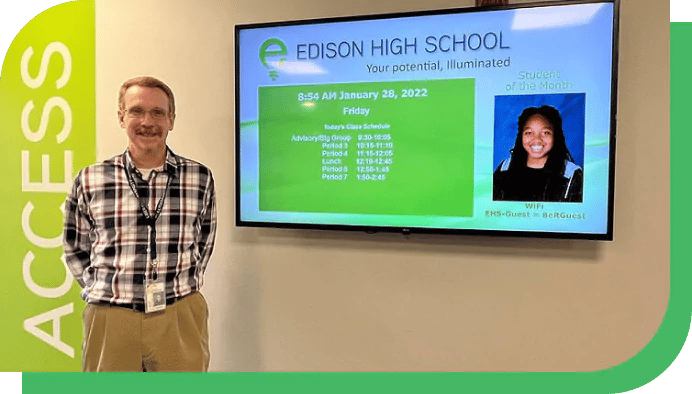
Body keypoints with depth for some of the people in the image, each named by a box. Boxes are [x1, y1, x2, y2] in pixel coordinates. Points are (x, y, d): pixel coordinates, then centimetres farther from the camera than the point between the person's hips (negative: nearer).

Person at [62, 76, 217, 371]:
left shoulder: (200, 178, 1)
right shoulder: (89, 181, 1)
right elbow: (75, 249, 12)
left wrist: (186, 286, 7)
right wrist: (101, 290, 5)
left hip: (180, 318, 0)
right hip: (110, 319, 0)